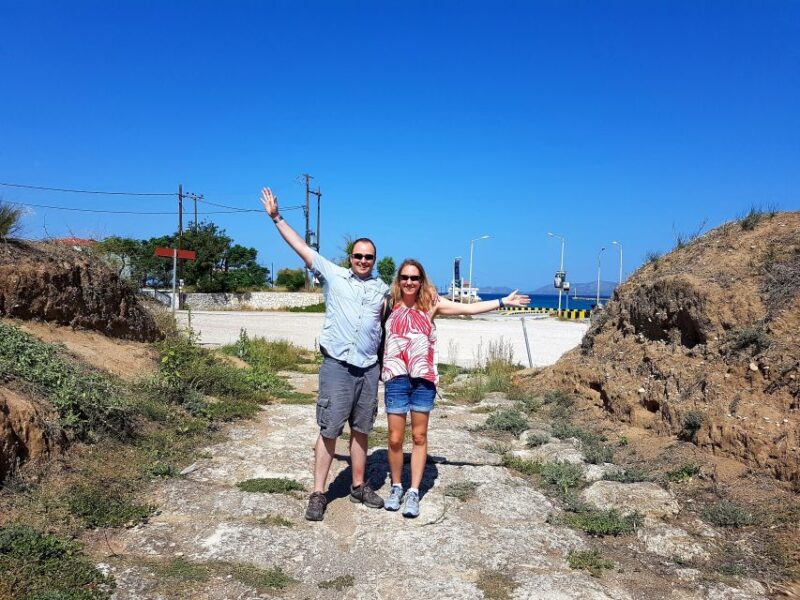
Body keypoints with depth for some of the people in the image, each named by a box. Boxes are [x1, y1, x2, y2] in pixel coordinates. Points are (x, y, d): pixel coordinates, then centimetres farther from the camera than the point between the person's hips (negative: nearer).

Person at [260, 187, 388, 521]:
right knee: (329, 431, -1)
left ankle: (358, 487, 25)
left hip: (369, 369, 3)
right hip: (337, 366, -3)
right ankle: (318, 494, 8)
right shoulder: (333, 275, 3)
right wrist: (276, 218, 0)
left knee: (361, 431, 12)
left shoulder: (383, 288, 11)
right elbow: (301, 247, 2)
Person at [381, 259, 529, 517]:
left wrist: (502, 301, 8)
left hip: (423, 379, 1)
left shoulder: (431, 303, 3)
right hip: (396, 378, 0)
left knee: (419, 436, 7)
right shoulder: (389, 304, 2)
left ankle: (413, 492, 18)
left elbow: (469, 309, 8)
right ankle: (396, 488, 23)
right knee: (395, 438, 2)